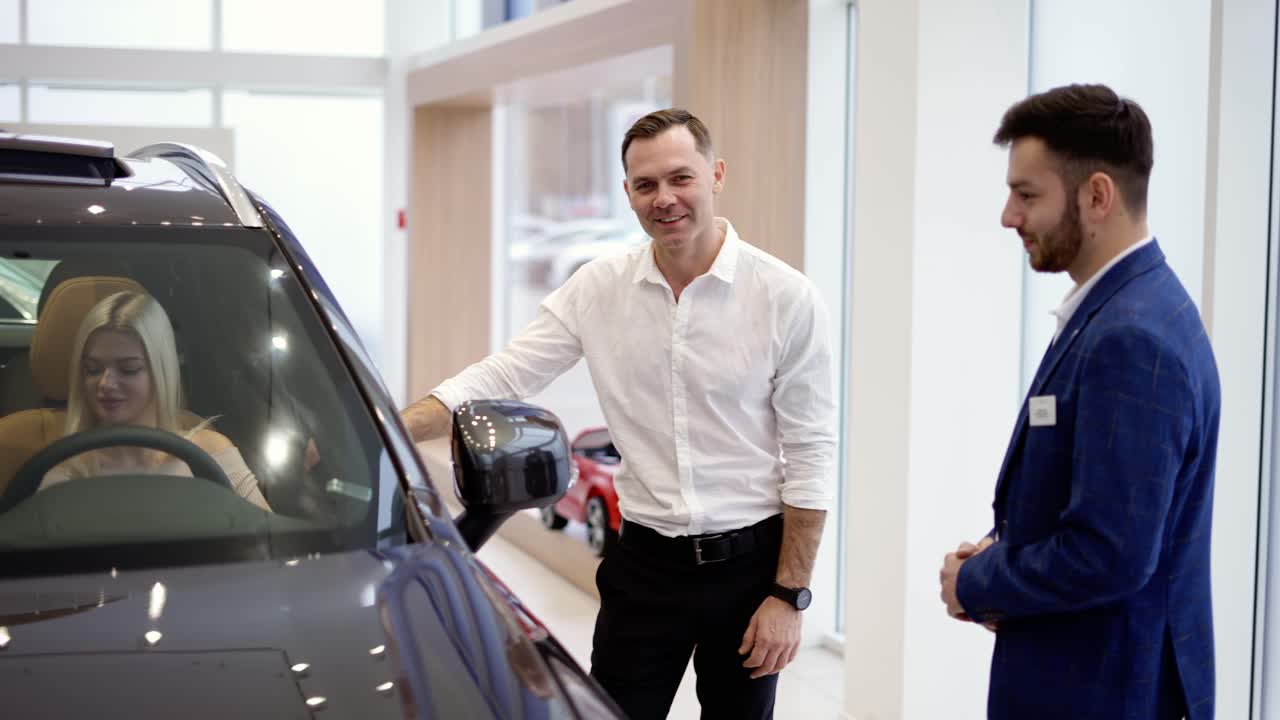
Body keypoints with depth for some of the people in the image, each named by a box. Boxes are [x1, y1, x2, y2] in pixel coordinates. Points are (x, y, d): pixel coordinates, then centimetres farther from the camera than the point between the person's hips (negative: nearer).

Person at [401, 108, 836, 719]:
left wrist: (790, 596, -9)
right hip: (643, 563, 2)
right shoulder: (598, 290, -1)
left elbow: (810, 454, -7)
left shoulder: (785, 297, -9)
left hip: (747, 562, -2)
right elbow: (500, 377, -7)